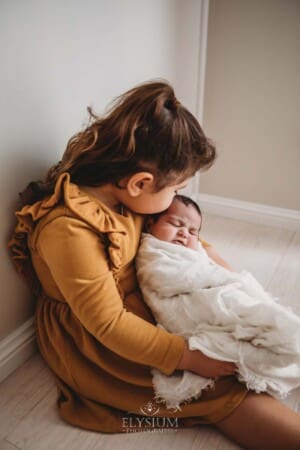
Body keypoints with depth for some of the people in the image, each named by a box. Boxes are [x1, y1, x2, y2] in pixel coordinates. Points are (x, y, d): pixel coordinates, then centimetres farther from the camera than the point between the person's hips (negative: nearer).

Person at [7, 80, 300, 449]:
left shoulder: (120, 191, -9)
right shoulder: (68, 230, -33)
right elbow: (109, 324, -26)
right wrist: (188, 357, -21)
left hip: (135, 300, 9)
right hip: (92, 342, -8)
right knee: (218, 385, -13)